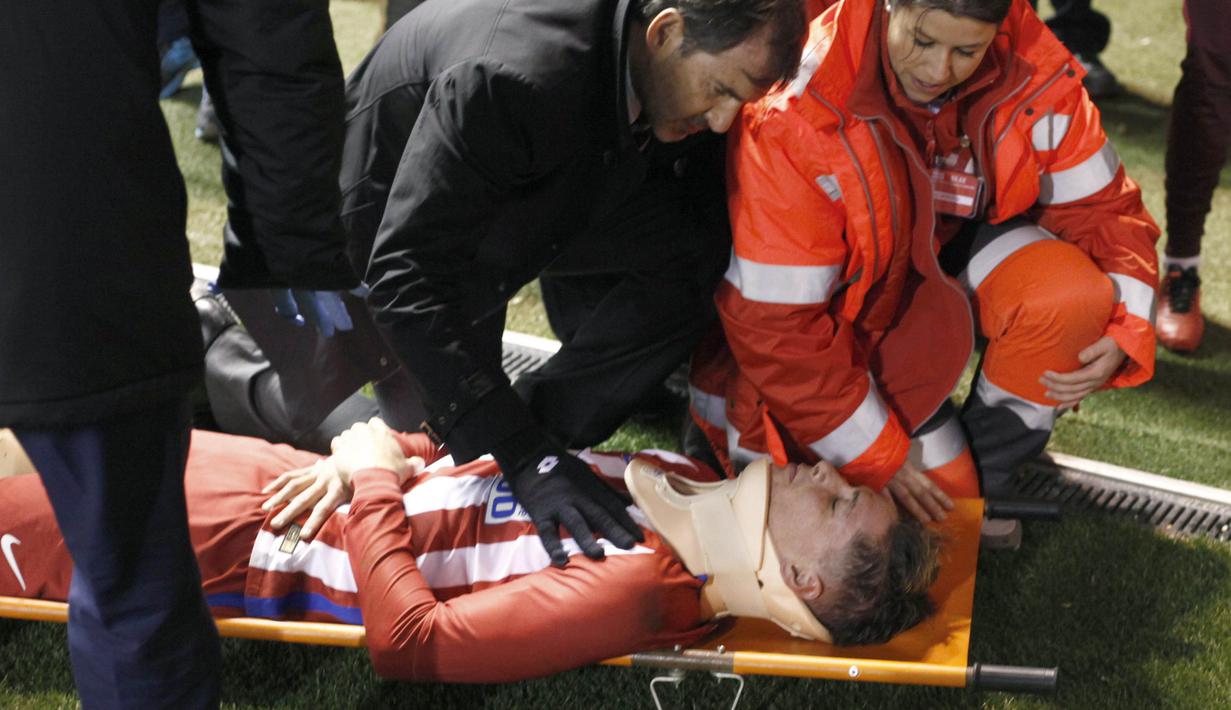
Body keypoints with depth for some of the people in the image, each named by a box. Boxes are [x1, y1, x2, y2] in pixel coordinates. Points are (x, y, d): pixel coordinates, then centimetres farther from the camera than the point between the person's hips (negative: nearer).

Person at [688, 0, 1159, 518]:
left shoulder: (1036, 79, -18)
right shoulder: (795, 116, -31)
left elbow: (1102, 206, -5)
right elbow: (775, 325, -27)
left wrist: (1123, 333, -25)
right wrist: (877, 457, -22)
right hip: (848, 316, -4)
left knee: (1070, 293, -26)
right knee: (942, 492, -12)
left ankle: (986, 462, -2)